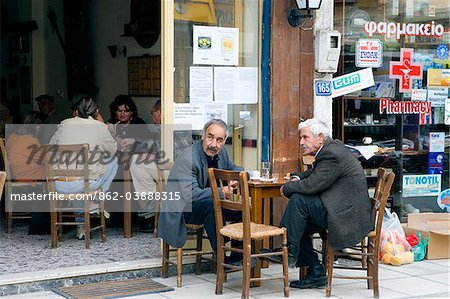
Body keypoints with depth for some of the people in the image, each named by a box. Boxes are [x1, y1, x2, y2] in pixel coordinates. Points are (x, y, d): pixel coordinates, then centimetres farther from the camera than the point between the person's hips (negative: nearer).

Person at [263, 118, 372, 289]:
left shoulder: (332, 154, -18)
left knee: (298, 200, -20)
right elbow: (313, 173, 28)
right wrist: (297, 178, 5)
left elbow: (312, 185, -25)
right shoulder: (330, 148, 14)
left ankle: (289, 252, -10)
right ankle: (316, 274, 10)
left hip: (349, 216, -11)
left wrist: (287, 188, -7)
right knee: (298, 223, 7)